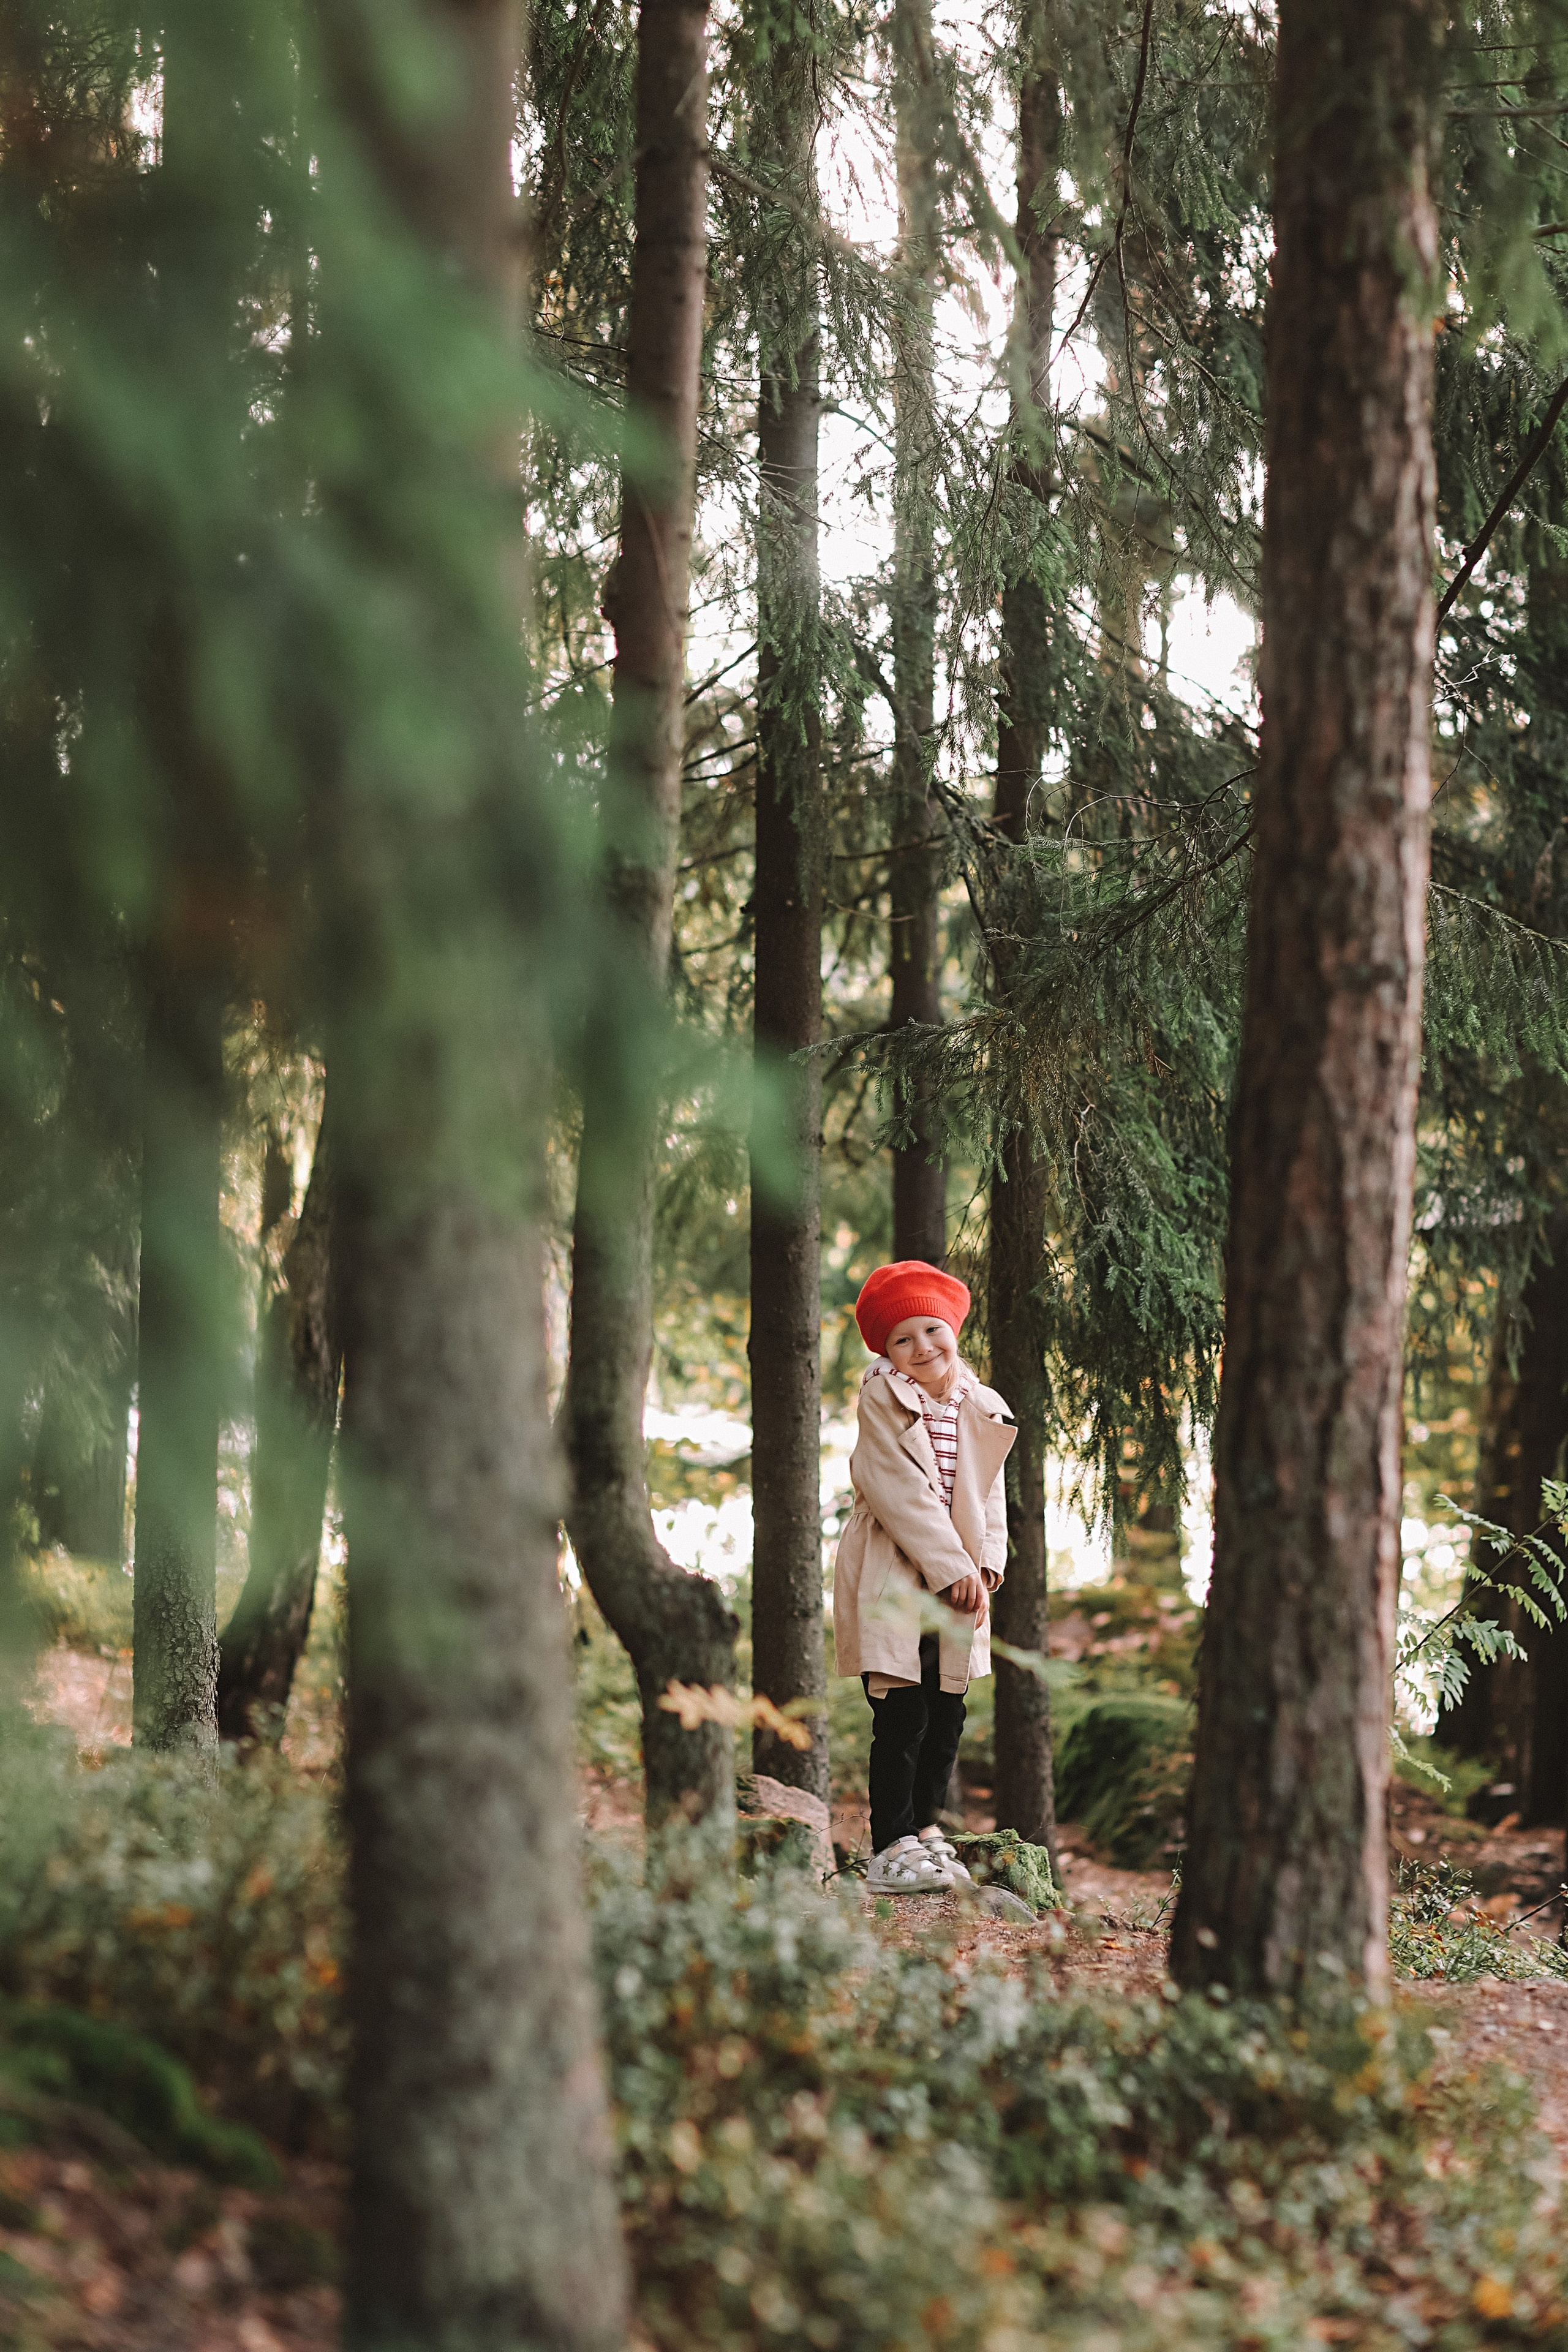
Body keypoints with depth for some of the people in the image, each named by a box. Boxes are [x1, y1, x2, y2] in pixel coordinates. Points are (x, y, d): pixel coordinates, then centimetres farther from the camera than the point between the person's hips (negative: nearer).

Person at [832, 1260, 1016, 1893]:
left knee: (948, 1712, 9)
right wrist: (951, 1569, -15)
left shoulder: (981, 1410, 9)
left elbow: (989, 1495, 12)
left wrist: (985, 1566, -4)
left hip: (958, 1581, 6)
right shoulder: (881, 1400, -8)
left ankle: (924, 1825, 25)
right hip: (891, 1576, -6)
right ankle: (890, 1848, -1)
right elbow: (900, 1492, -13)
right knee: (903, 1715, -8)